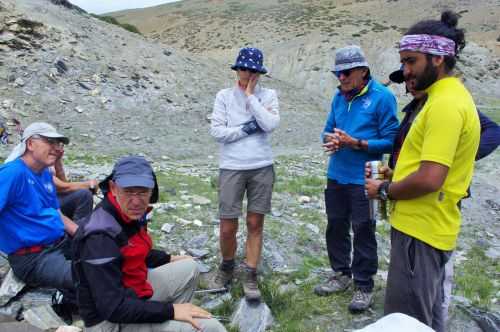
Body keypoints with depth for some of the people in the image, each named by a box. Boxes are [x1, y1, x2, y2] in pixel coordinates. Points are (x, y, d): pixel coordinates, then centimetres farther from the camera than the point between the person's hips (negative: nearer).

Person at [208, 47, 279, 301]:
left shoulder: (268, 95, 5)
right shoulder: (224, 96, 4)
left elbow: (270, 125, -13)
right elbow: (217, 131, -5)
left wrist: (250, 96, -8)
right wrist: (248, 128, -10)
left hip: (262, 167, 1)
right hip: (231, 168, 0)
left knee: (255, 224, 6)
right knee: (227, 228, 2)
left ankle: (250, 276, 18)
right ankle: (227, 267, 30)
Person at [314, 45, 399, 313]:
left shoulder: (382, 97, -12)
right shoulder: (339, 96, 6)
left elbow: (390, 141, -13)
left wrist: (355, 143, -22)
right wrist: (330, 138, -10)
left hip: (363, 179, -6)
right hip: (336, 176, 6)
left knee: (363, 231, 4)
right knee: (336, 226, 15)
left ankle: (364, 286, 21)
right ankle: (341, 274, 35)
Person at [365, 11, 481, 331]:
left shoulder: (446, 103, -21)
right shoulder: (449, 95, 13)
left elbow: (429, 179, -27)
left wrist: (384, 190, -11)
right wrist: (395, 175, 11)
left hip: (420, 230, -10)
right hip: (428, 226, 10)